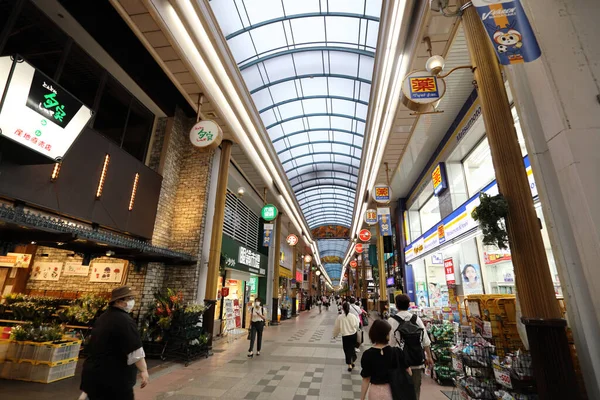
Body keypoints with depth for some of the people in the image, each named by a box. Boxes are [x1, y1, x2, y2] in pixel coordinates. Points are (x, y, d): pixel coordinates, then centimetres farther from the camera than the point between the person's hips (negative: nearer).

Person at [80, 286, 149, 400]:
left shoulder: (104, 316, 11)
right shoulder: (125, 320, -21)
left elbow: (94, 340, 25)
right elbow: (135, 351, -25)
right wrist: (144, 370, -20)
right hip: (113, 377, -10)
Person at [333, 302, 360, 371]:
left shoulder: (340, 317, -15)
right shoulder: (353, 316, -11)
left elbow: (336, 327, -4)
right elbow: (357, 326, 2)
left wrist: (335, 335, 13)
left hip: (345, 336, -3)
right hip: (353, 335, 3)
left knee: (347, 350, 11)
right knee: (352, 348, 22)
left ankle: (349, 365, 12)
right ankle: (352, 361, 33)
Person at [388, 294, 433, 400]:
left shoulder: (392, 320, -12)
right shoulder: (416, 318, -3)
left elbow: (391, 343, -9)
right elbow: (426, 340, -1)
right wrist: (429, 356, 12)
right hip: (417, 360, 3)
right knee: (416, 388, 18)